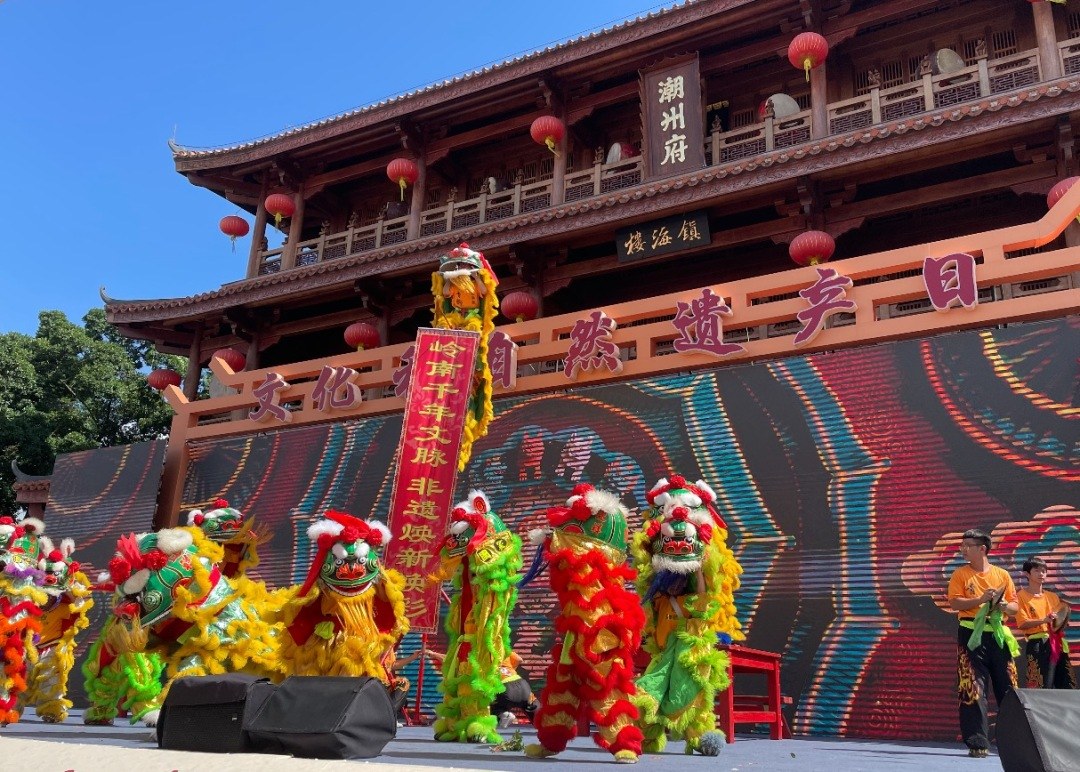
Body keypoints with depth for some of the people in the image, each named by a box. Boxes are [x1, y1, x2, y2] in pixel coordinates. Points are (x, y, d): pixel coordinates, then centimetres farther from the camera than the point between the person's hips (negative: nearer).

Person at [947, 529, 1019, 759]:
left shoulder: (1002, 574, 10)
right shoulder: (961, 574, 4)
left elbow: (1015, 606, 11)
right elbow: (955, 603, -7)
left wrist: (1005, 606, -11)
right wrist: (981, 600, -19)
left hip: (997, 635, 2)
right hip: (971, 635, -2)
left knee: (1008, 688, 6)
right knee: (973, 689, -6)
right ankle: (977, 744, -3)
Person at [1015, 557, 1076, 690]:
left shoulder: (1053, 597, 18)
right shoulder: (1022, 596, 1)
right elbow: (1022, 624, -10)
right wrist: (1044, 620, -22)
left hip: (1058, 643, 6)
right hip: (1038, 645, -6)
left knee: (1068, 688, 4)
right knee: (1041, 688, -12)